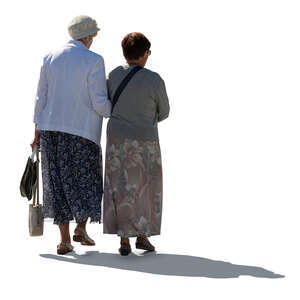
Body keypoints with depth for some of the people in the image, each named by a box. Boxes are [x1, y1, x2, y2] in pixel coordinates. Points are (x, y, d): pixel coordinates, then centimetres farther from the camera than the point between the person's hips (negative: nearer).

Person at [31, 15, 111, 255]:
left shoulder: (51, 58, 7)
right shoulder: (93, 60, -8)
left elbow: (41, 98, 8)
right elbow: (99, 102, -12)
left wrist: (37, 133, 12)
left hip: (51, 129, 4)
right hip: (82, 131, -4)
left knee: (60, 183, 9)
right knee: (86, 181, 13)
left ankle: (65, 239, 7)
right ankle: (81, 228, 0)